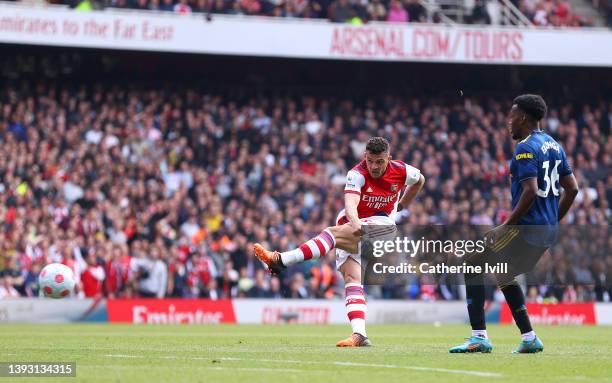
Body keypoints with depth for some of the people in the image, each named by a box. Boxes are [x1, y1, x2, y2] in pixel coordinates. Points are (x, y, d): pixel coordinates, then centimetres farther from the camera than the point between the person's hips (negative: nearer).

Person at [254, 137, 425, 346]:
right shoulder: (357, 174, -13)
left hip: (380, 224, -2)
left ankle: (281, 260, -38)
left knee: (334, 233, -29)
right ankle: (359, 335, -23)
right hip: (352, 227, 2)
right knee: (351, 278, -15)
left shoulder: (401, 171, -5)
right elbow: (350, 202, -33)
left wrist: (400, 206, 22)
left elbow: (419, 180, 20)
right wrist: (354, 222, -54)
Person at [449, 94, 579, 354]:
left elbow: (530, 191, -23)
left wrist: (506, 226, -18)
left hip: (525, 228, -9)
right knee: (503, 274, 25)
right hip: (547, 232, 9)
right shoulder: (554, 146, 14)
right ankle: (529, 338, 20)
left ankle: (479, 337, -8)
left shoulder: (526, 148, -13)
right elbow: (572, 189, 16)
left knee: (473, 266, -1)